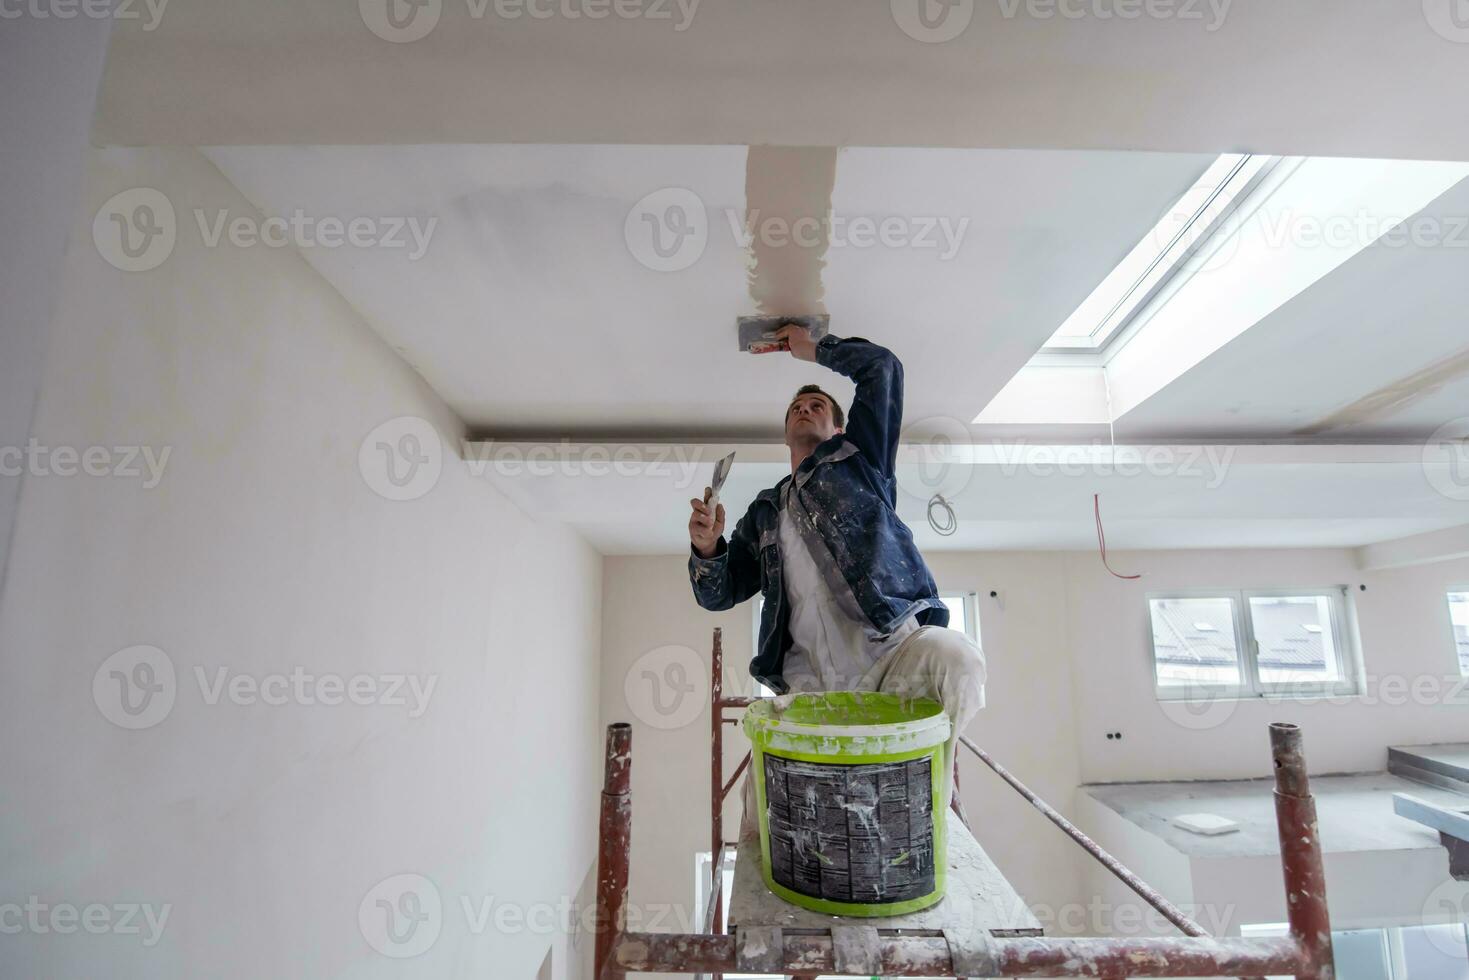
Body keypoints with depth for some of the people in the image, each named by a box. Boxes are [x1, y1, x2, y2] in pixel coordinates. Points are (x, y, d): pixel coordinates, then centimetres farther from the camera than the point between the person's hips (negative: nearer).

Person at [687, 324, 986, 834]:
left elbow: (881, 367, 9)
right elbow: (719, 593, 21)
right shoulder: (765, 511, 24)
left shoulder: (859, 460, 18)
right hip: (810, 679, 2)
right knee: (763, 817, -20)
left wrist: (814, 348, 22)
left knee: (954, 655, -35)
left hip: (889, 647, -1)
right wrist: (706, 547, 1)